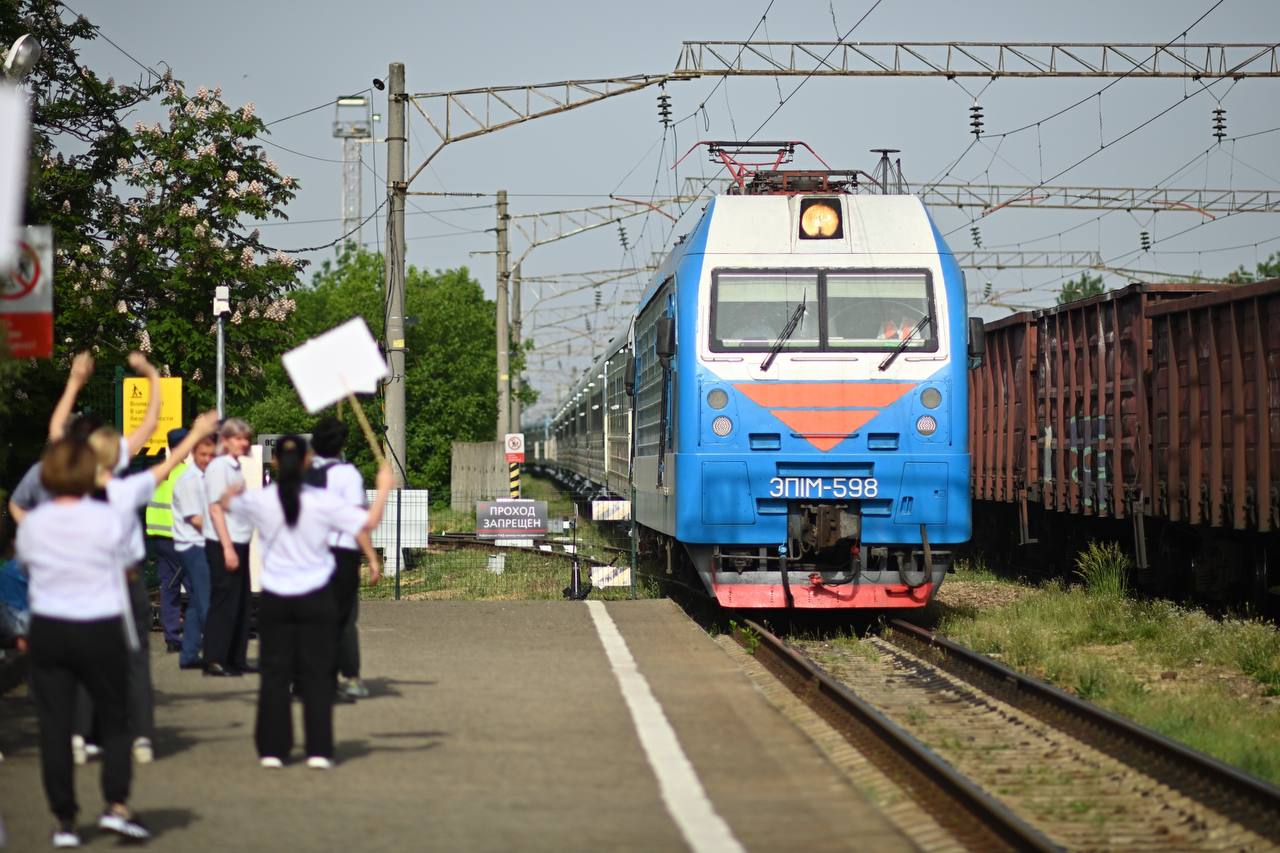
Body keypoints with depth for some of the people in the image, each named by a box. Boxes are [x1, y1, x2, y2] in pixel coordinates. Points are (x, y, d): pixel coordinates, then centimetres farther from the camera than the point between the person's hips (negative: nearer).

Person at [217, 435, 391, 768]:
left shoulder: (260, 500, -6)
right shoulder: (322, 502, -12)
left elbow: (225, 502, 15)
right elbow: (369, 522, -9)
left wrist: (235, 490, 38)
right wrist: (384, 489, 7)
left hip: (275, 599, 1)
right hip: (315, 597, -1)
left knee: (275, 673, 8)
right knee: (316, 673, 5)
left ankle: (272, 749, 8)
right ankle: (319, 750, 4)